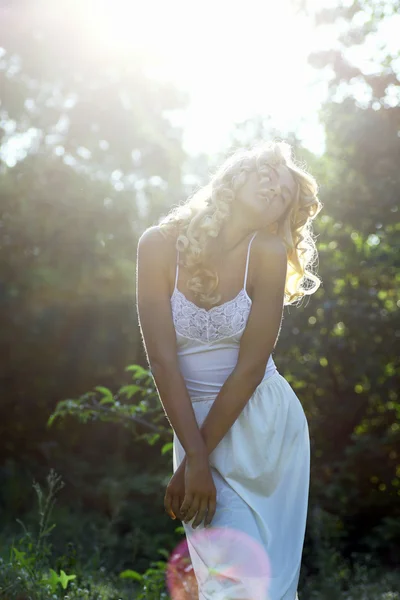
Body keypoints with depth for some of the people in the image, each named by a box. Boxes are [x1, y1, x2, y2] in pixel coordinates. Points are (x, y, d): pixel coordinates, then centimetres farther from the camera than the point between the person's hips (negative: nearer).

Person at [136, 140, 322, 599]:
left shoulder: (268, 252, -10)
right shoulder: (159, 244, -9)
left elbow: (251, 365, -12)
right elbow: (162, 359, -11)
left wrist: (192, 461, -13)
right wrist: (195, 460, -15)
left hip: (267, 424, 0)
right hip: (196, 423, 0)